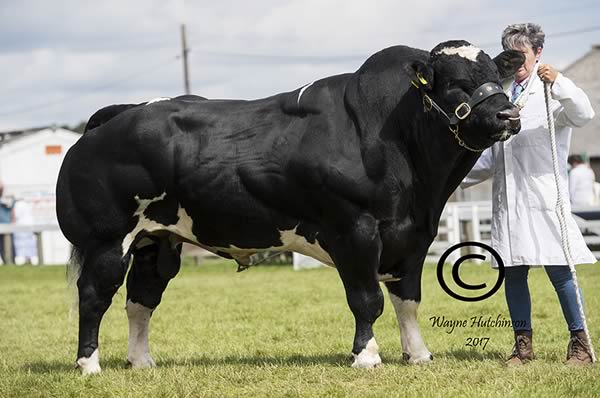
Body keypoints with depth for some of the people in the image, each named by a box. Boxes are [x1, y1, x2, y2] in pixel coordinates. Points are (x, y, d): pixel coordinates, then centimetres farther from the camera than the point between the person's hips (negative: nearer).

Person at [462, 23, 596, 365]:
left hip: (543, 197, -5)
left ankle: (580, 343, 0)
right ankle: (523, 344, 12)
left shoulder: (550, 93, 1)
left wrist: (559, 83, -30)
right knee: (513, 273, 4)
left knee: (559, 270, -7)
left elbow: (583, 115, -19)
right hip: (507, 201, 6)